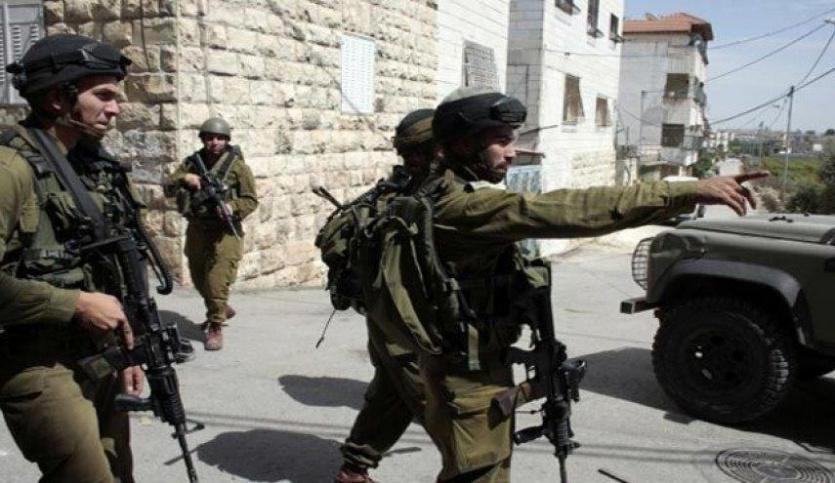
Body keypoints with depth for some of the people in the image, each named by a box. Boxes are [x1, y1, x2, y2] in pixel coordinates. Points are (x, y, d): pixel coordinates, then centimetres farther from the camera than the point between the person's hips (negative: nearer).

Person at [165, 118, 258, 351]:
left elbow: (251, 200, -5)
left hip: (224, 232, -5)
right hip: (197, 231, 6)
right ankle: (222, 310, 42)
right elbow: (168, 188, 3)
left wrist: (233, 207, -24)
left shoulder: (237, 166, -6)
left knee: (217, 281, -12)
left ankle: (216, 327, 1)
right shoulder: (192, 162, 6)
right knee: (199, 279, 19)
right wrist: (183, 178, -17)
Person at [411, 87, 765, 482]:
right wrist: (687, 192, -35)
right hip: (469, 375, -10)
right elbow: (564, 211, -35)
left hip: (478, 363, 10)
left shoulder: (446, 195, 7)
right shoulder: (461, 206, -27)